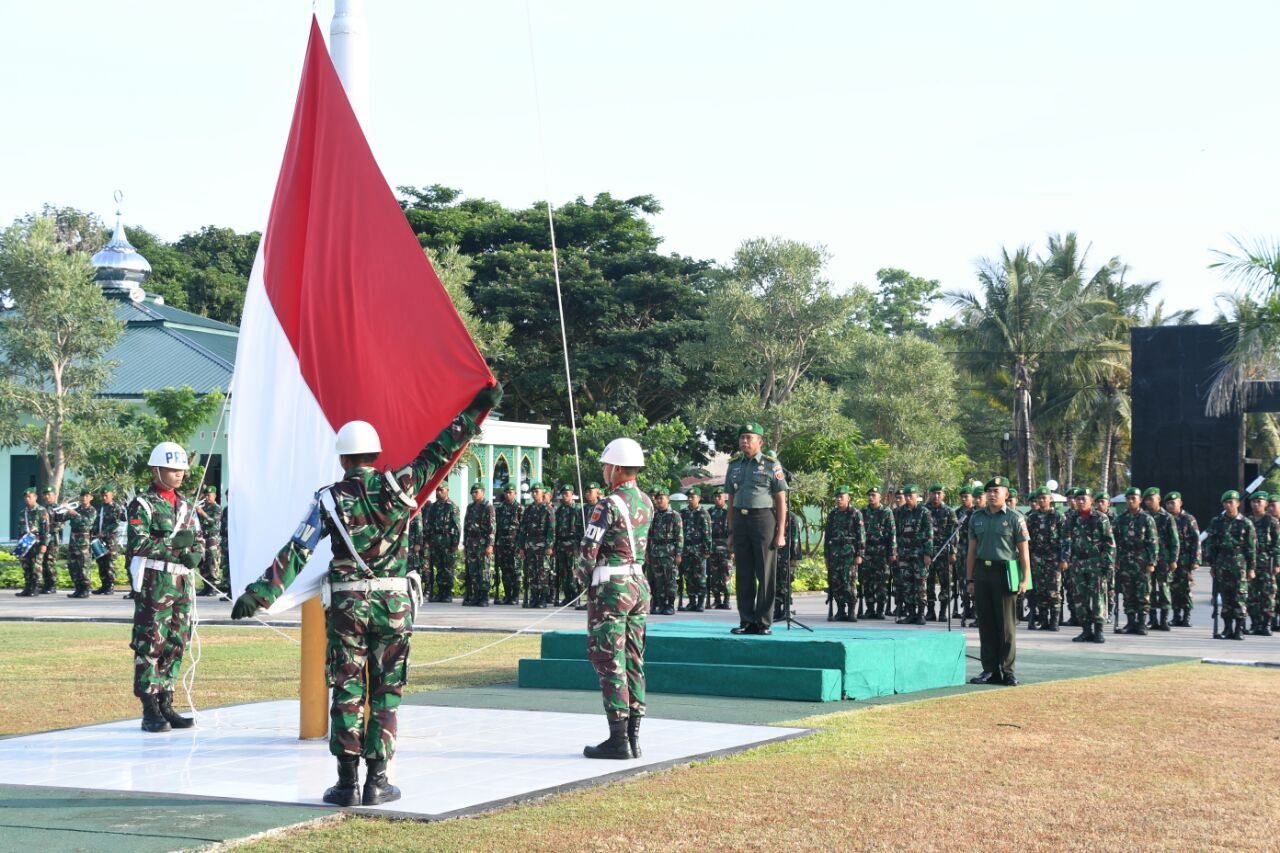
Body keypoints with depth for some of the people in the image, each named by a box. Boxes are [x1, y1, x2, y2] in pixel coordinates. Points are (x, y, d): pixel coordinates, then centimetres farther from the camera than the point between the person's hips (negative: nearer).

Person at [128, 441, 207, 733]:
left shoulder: (186, 506, 18)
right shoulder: (143, 504, -4)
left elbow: (199, 540, 21)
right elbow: (138, 544, -14)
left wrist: (195, 554, -1)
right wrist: (174, 543, -17)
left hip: (182, 581, 7)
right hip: (154, 581, -7)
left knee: (176, 644, 8)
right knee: (151, 643, -7)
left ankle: (166, 705, 15)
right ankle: (150, 711, -6)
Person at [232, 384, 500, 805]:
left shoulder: (329, 499, -3)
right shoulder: (398, 485, -3)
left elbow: (296, 553, -8)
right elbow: (438, 451, 4)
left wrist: (259, 593, -7)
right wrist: (476, 411, 13)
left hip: (346, 604, 0)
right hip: (393, 603, 0)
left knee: (347, 691, 6)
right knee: (385, 692, 6)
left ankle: (347, 781, 5)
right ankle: (377, 781, 6)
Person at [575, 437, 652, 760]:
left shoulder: (608, 505, -16)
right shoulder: (646, 503, 9)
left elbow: (588, 551, -17)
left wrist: (582, 573, 4)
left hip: (610, 588, -8)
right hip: (639, 584, 8)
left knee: (609, 663, -4)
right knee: (633, 661, 10)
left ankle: (618, 739, -4)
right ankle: (633, 736, 12)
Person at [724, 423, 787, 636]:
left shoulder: (771, 465, -1)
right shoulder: (734, 466, 14)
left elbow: (781, 501, -3)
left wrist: (781, 532, -9)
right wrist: (730, 532, 12)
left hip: (763, 518, -5)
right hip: (740, 521, 5)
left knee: (765, 574, -2)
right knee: (743, 575, 5)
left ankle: (764, 623, 2)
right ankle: (746, 621, 11)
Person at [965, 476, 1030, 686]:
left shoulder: (1014, 518, 0)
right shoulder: (977, 517, 12)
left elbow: (1024, 551, -2)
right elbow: (972, 550, 14)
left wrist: (1025, 579, -9)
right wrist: (969, 579, 9)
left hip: (1004, 572, -4)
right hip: (982, 572, 4)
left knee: (1006, 625, -1)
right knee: (986, 624, 6)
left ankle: (1007, 671, 4)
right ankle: (990, 669, 11)